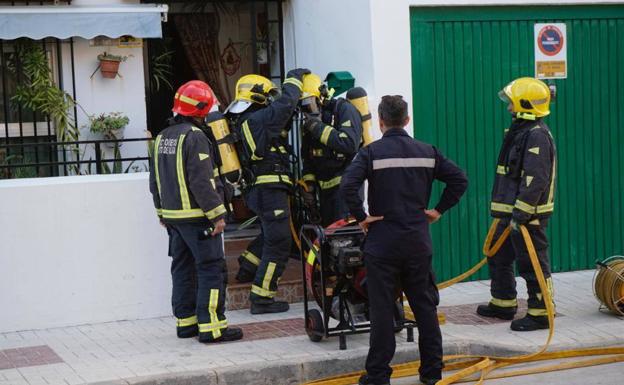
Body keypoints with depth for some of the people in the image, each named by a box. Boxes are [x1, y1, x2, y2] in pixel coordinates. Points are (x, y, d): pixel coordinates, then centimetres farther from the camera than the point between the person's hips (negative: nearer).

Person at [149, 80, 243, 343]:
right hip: (197, 216, -9)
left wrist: (162, 212, 26)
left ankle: (186, 321, 20)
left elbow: (155, 181, 19)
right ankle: (211, 327, -7)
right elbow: (202, 181, -21)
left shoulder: (162, 138, 13)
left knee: (182, 269, 15)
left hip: (173, 216, 9)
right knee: (211, 270, -5)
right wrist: (217, 215, -17)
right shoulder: (194, 137, -15)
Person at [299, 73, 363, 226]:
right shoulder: (310, 122, 14)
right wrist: (308, 183, 8)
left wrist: (319, 128, -21)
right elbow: (307, 158, 21)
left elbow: (350, 144, -26)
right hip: (325, 187, 8)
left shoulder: (344, 109, -10)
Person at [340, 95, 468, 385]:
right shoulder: (427, 152, 4)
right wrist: (438, 211, 8)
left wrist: (361, 216, -9)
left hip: (383, 241, -3)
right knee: (425, 306, 12)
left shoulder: (371, 152, -8)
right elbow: (459, 180, 3)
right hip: (419, 241, 3)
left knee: (382, 309, 2)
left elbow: (347, 186, -21)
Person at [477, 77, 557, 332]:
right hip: (511, 212, 11)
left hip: (528, 214, -11)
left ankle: (540, 313, 3)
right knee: (498, 257, 19)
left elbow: (535, 180, -24)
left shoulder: (537, 135, -18)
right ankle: (503, 304, 32)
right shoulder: (520, 130, 16)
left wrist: (520, 215, -24)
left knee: (532, 265, -5)